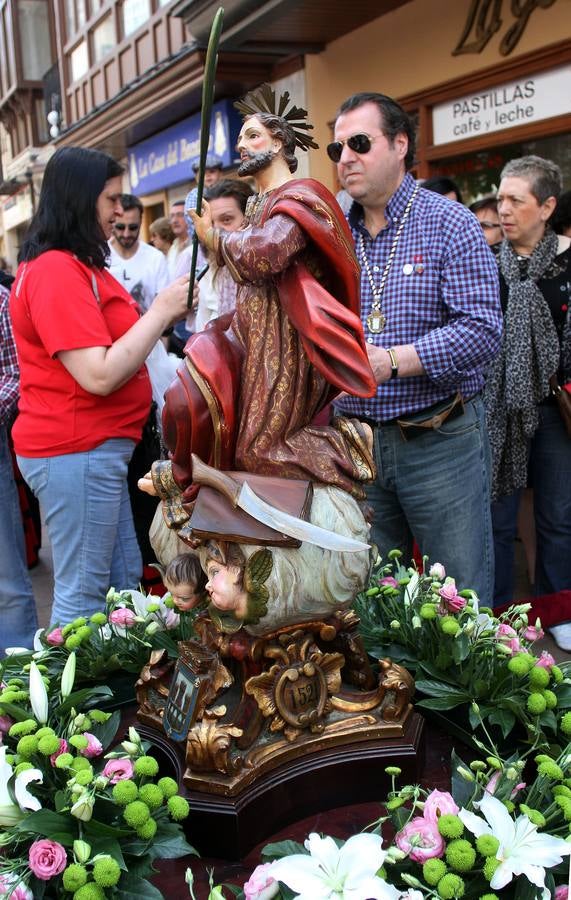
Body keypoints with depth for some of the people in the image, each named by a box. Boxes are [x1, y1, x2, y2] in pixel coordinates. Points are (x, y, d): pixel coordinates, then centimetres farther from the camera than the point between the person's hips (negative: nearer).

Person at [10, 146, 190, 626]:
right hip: (76, 450, -10)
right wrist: (161, 310, -16)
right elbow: (99, 375, -23)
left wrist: (161, 315, 7)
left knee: (124, 578, 17)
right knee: (84, 595, 0)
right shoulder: (56, 270, -18)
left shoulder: (76, 265, 15)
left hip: (94, 447, 10)